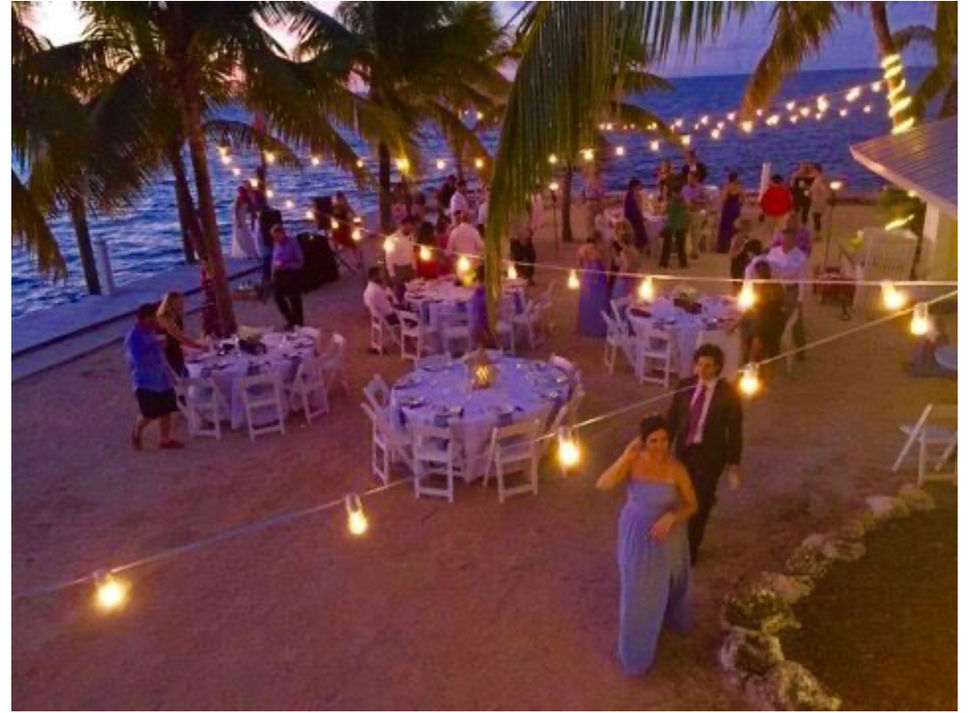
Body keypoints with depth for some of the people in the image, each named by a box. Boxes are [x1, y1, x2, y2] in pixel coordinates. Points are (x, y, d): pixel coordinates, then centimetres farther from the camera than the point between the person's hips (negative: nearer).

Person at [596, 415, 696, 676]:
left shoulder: (676, 469, -23)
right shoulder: (633, 461, -20)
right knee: (636, 592, 14)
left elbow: (692, 505, -11)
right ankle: (636, 653, 38)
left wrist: (672, 517, -30)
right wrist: (625, 457, -38)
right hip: (635, 535, 0)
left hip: (667, 537, 0)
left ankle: (671, 618, 63)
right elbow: (602, 485, -31)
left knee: (668, 584, 26)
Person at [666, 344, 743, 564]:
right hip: (684, 450, 3)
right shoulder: (684, 386, -4)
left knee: (699, 503, 4)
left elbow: (734, 430, -8)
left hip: (710, 455, -3)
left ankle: (690, 551, 25)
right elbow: (672, 420, 4)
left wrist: (733, 464, -7)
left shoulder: (728, 393, -13)